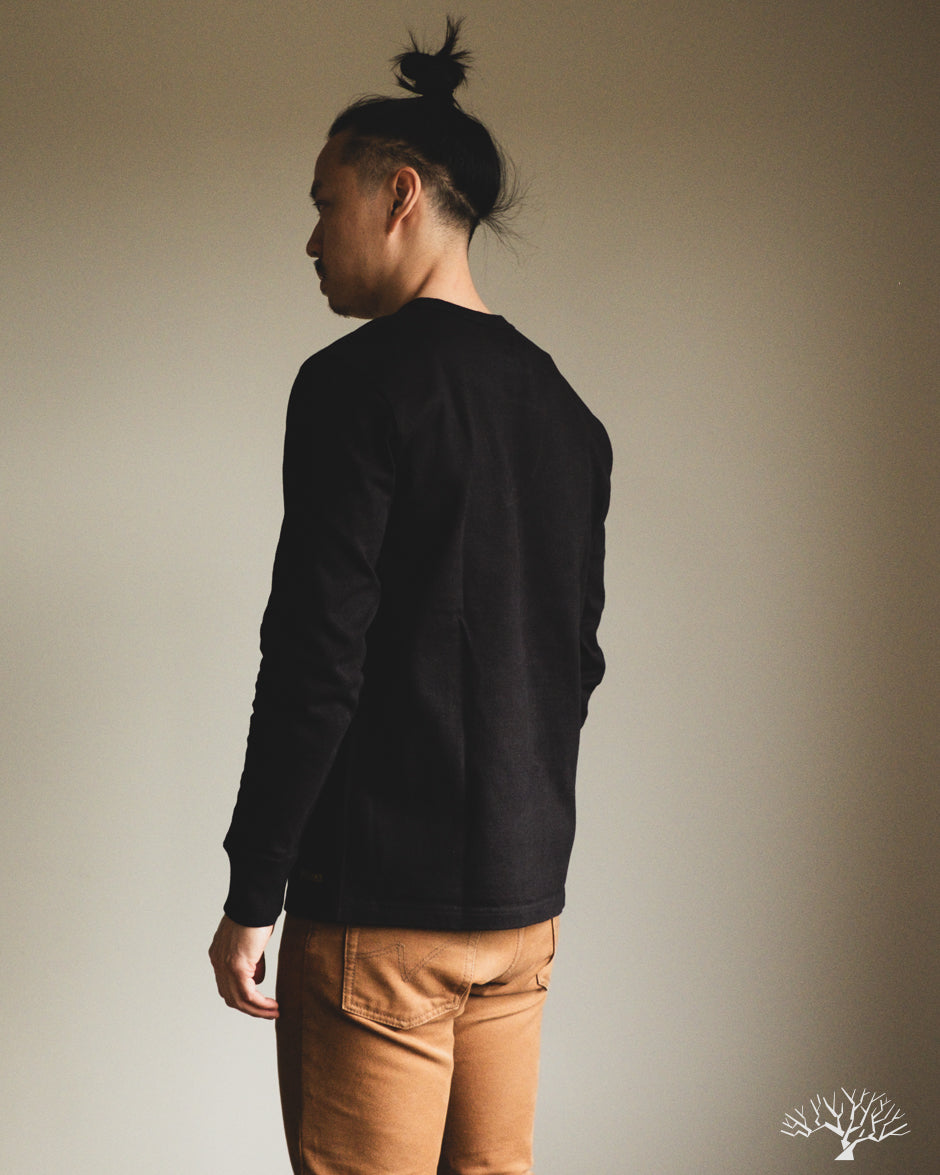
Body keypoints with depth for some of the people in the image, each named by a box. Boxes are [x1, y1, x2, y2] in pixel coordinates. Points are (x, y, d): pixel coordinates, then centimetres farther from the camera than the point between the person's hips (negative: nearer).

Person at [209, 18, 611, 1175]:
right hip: (525, 902, 8)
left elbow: (315, 662, -17)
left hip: (381, 907, -7)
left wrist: (251, 895, -10)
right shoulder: (564, 408, 12)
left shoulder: (359, 383, -11)